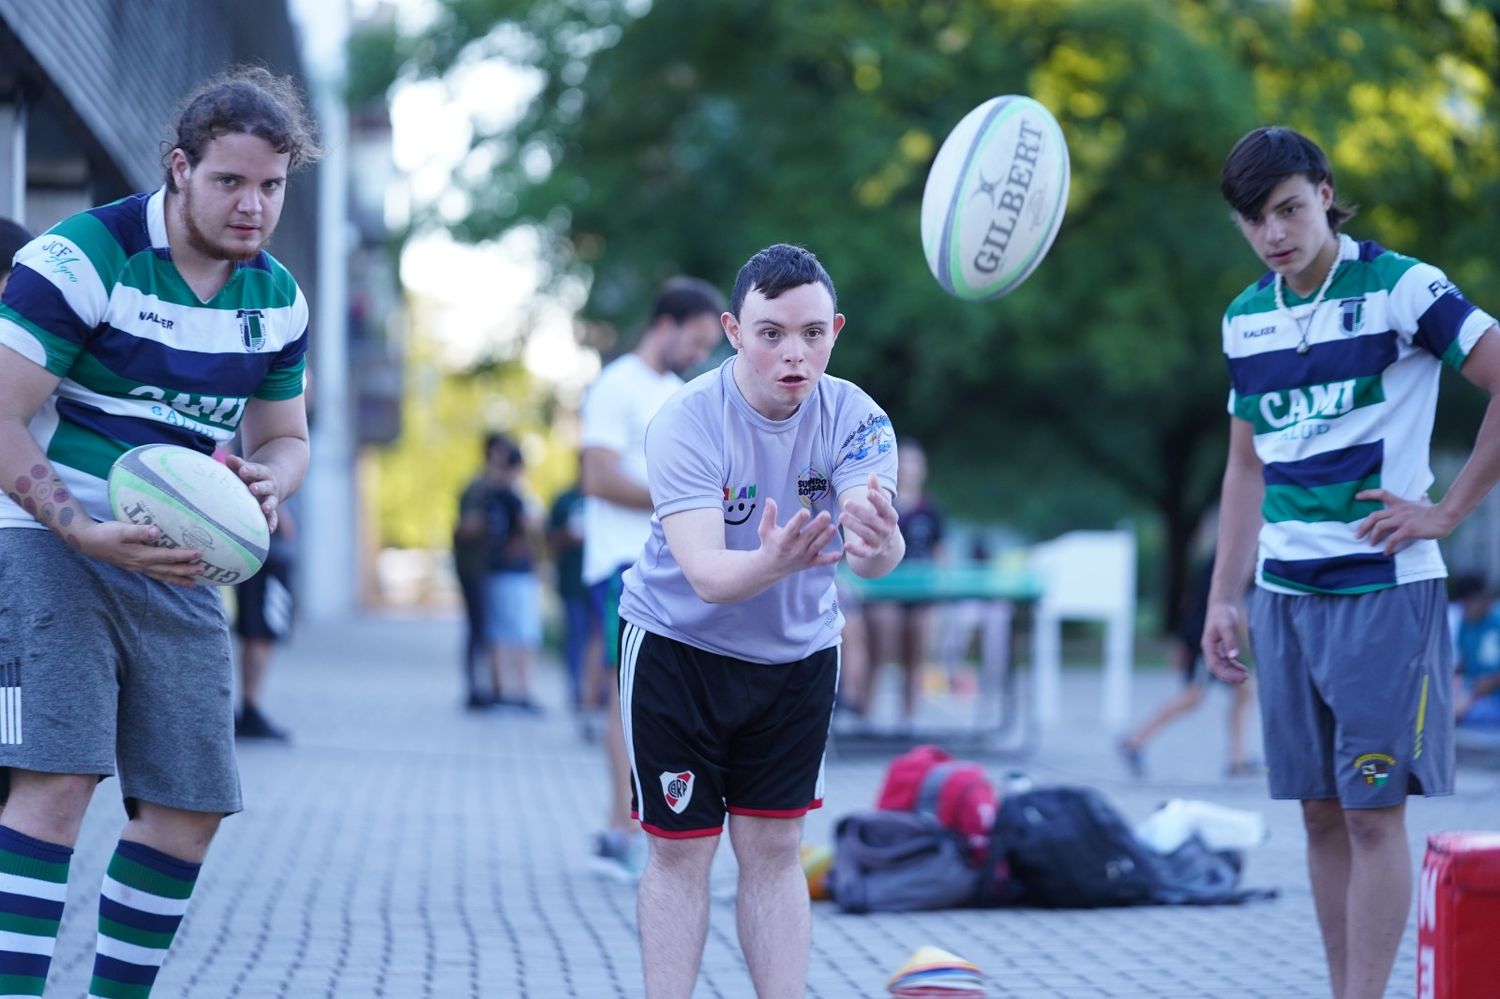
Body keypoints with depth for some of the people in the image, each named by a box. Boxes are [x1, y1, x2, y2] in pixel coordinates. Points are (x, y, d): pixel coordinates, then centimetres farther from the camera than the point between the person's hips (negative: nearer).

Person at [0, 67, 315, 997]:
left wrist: (266, 482, -6)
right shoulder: (82, 257, -12)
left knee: (191, 807, 4)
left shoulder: (277, 297, 8)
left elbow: (285, 436, 19)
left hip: (178, 566, 7)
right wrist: (88, 534, -24)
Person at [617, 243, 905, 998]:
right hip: (679, 646, -3)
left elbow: (876, 558, -32)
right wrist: (773, 562, -57)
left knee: (774, 850, 5)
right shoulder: (687, 422, -24)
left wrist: (878, 541, -57)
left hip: (799, 654, 3)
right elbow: (705, 572, -35)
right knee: (680, 852, 0)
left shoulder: (856, 419, -16)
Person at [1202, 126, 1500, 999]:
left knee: (1374, 811, -6)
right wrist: (1224, 599, 14)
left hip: (1384, 589, -6)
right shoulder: (1247, 320, 11)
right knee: (1321, 813, 8)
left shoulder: (1402, 289, -9)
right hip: (1284, 593, 6)